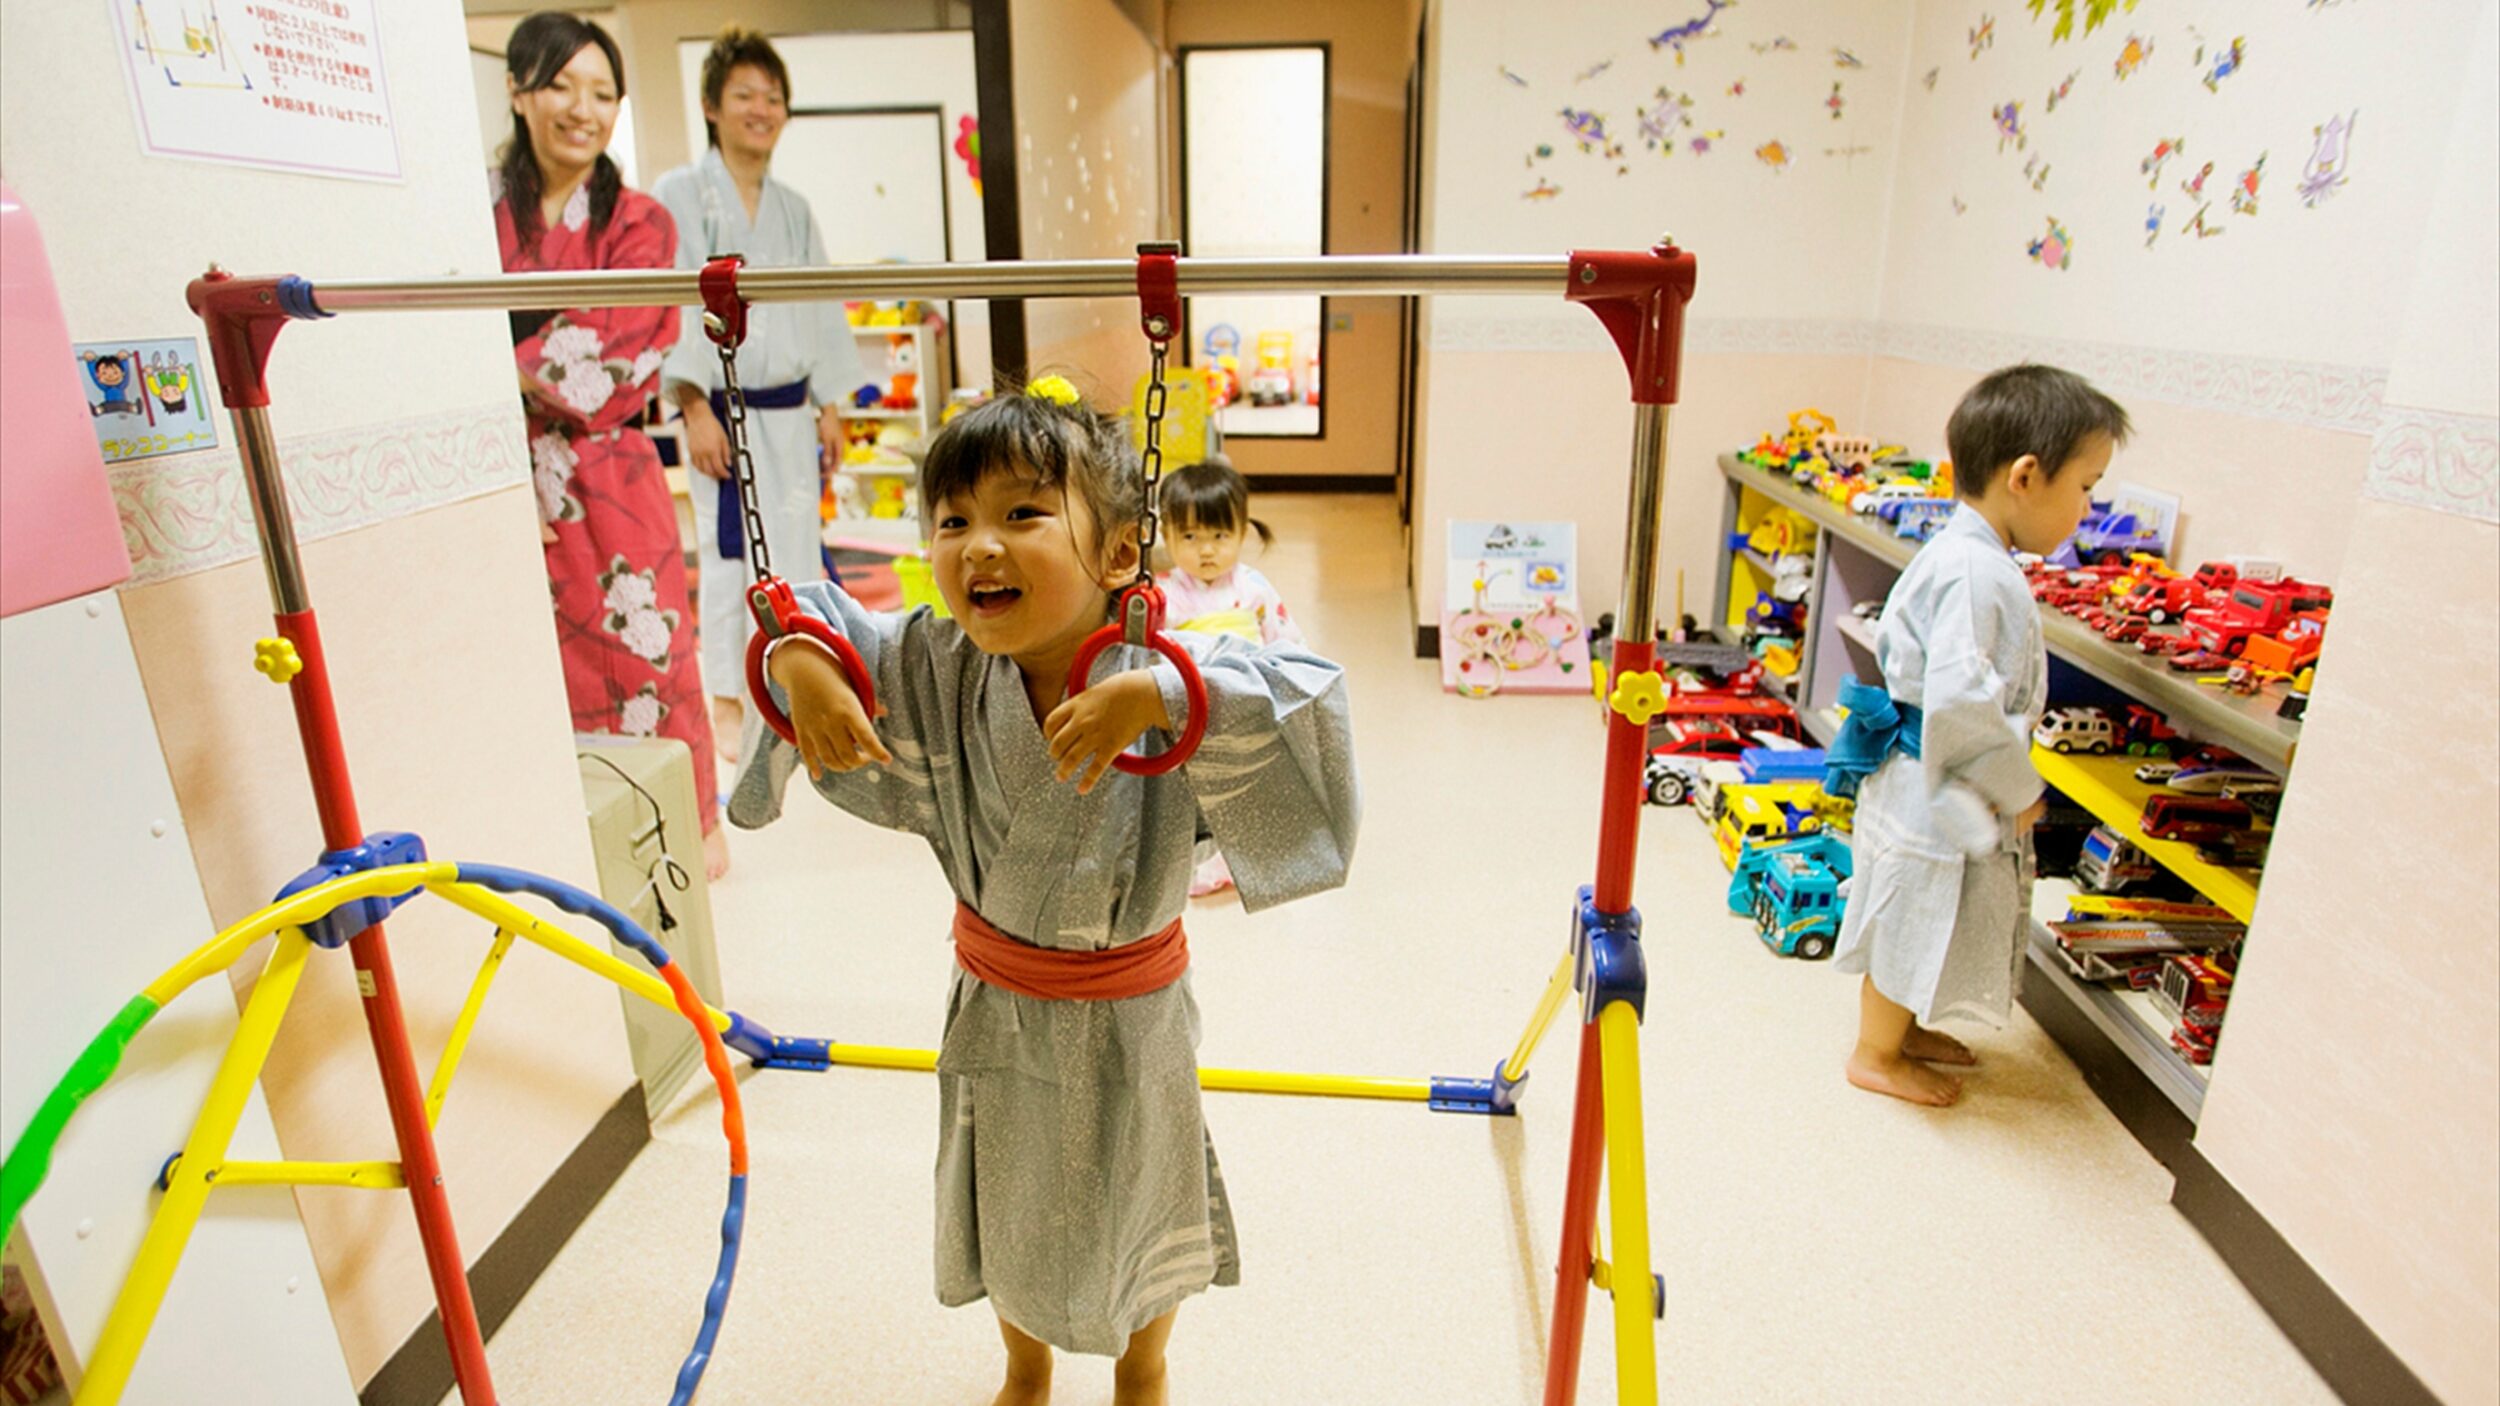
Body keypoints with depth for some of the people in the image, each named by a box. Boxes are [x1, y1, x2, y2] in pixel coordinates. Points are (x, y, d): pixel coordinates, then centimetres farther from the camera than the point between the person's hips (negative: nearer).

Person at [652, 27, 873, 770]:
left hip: (789, 413, 6)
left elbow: (821, 310, 15)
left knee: (797, 547, 9)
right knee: (728, 550, -4)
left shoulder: (793, 208, 14)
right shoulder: (679, 195, -4)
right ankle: (726, 702, 9)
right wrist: (696, 408, -17)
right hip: (725, 410, -5)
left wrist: (830, 407, 10)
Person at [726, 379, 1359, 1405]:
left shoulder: (1167, 681, -27)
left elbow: (1302, 698, -41)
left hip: (1131, 1014, -2)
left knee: (1134, 1204, 24)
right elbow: (804, 615, -6)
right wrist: (801, 664, -27)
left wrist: (1158, 693, -51)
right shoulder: (934, 673, -16)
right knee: (1009, 1211, 26)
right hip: (994, 1009, 3)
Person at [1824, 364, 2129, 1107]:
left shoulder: (1967, 555, 7)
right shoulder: (1976, 575, -26)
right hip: (1931, 794, -10)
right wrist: (2016, 788, -17)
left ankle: (1903, 1027, 44)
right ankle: (1876, 1054, 26)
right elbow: (1960, 700, -32)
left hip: (1940, 790, 10)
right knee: (1909, 926, 8)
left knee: (1920, 927, 25)